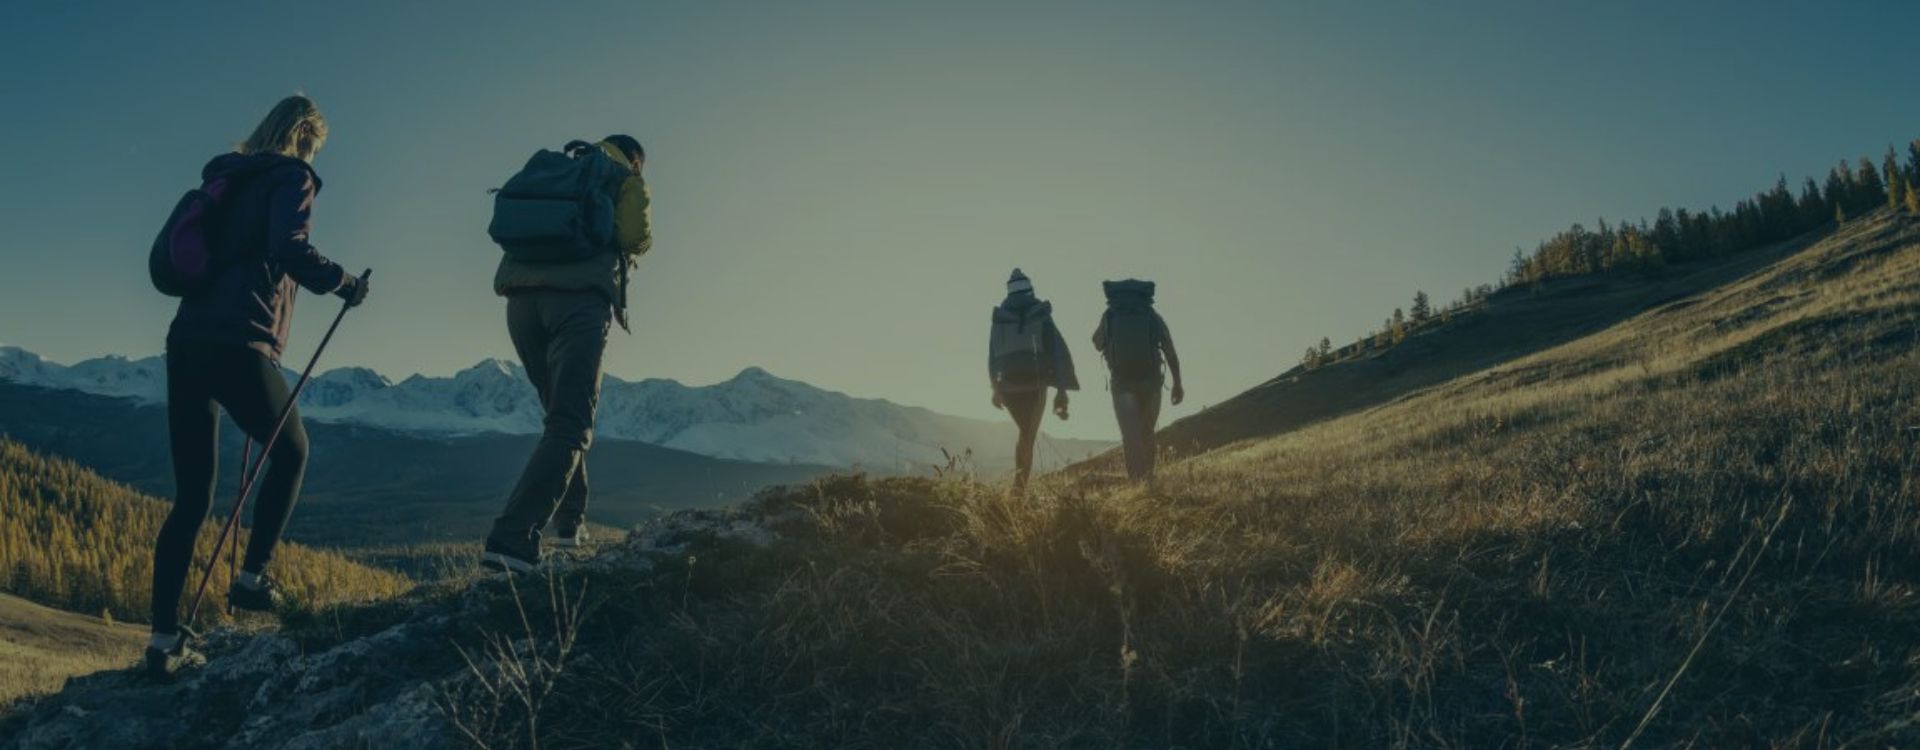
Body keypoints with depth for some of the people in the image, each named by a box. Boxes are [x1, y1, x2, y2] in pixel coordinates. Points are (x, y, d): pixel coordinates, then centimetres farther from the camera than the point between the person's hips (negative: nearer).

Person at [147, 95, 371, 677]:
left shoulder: (226, 181, 22)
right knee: (291, 453, 17)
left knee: (191, 499, 8)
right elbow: (291, 250, -18)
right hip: (239, 346, -7)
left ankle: (164, 641, 7)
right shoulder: (291, 178, 0)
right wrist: (344, 284, -3)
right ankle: (252, 579, 10)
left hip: (186, 343, 7)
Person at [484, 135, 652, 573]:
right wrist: (626, 248, 21)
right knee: (570, 426, -9)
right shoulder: (626, 180, 16)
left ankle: (570, 522, 21)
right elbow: (638, 237, -2)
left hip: (521, 297, 6)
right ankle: (511, 539, -23)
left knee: (563, 413, 22)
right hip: (580, 299, -6)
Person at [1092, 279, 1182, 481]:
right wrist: (1177, 385, 5)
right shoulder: (1153, 317, -2)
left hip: (1121, 383, -1)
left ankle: (1137, 479, -15)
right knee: (1147, 433, 18)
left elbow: (1098, 344, 13)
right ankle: (1147, 477, 23)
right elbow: (1171, 354, -2)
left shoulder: (1109, 316, -3)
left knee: (1130, 434, -3)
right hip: (1150, 381, 1)